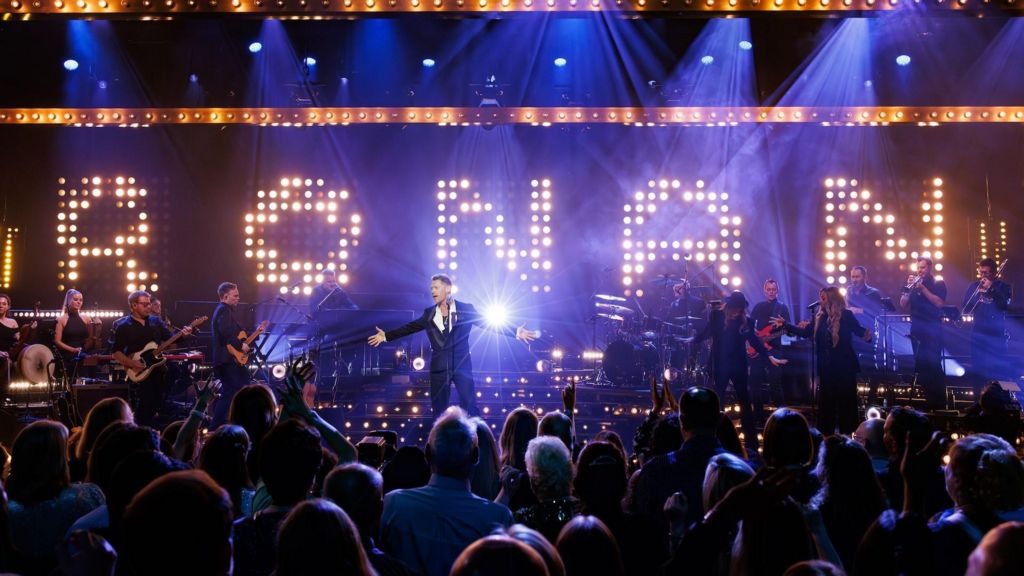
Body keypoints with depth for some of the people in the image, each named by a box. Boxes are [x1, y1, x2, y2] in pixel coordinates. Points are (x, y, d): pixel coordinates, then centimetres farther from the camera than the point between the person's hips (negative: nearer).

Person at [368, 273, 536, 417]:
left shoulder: (466, 309, -1)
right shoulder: (429, 313, 9)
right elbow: (410, 327, 13)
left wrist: (515, 332, -12)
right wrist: (386, 336, 10)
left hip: (462, 365, -3)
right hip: (439, 367, 3)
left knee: (469, 405, -8)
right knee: (439, 408, 6)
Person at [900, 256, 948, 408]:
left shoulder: (938, 284, 1)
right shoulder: (914, 284, 13)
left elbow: (939, 303, -14)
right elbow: (903, 305, 6)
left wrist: (923, 288, -17)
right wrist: (908, 288, -7)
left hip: (933, 330, -5)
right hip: (917, 330, 5)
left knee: (934, 365, -10)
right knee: (921, 365, 4)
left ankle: (940, 402, -7)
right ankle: (928, 400, 12)